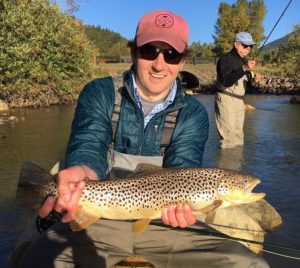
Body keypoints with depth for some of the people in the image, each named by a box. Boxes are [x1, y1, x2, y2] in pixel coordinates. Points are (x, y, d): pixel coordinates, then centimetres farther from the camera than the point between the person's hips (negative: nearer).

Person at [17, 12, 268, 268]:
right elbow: (88, 149, -17)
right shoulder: (99, 94, -3)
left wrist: (179, 202, -36)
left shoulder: (193, 114, 0)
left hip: (165, 224, 2)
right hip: (100, 220, -1)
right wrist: (81, 173, -42)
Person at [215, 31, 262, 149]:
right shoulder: (225, 58, -13)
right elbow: (226, 81, -26)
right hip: (226, 100, -9)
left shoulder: (244, 61, 13)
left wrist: (252, 78, -3)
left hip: (239, 101, 9)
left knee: (238, 136, 16)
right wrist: (244, 69, -35)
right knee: (229, 138, -9)